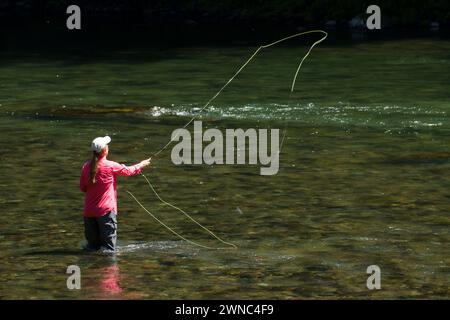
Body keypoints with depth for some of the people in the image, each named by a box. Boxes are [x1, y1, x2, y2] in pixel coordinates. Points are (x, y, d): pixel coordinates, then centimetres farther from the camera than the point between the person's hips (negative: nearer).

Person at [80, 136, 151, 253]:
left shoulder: (86, 166, 0)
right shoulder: (111, 166, -10)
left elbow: (82, 188, 10)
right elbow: (128, 171, 7)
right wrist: (141, 165, 25)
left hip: (89, 211, 4)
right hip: (106, 210, -4)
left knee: (92, 245, 12)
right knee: (109, 247, -2)